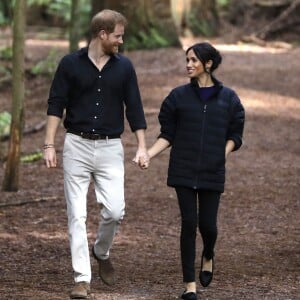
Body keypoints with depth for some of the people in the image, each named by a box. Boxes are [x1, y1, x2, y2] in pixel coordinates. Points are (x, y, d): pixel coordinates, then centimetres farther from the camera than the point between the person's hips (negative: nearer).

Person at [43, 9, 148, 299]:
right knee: (76, 215, -4)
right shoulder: (70, 64, -2)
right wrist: (49, 145, -7)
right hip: (77, 145, -1)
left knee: (114, 210, -8)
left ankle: (101, 252, 22)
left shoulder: (124, 66, 4)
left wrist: (142, 146, 0)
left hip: (110, 147, 1)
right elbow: (55, 105, -1)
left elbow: (134, 108, 6)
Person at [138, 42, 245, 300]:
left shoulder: (228, 98, 2)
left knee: (208, 224, 0)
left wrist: (224, 152, -10)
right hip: (184, 170, 0)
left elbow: (234, 135, 8)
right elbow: (167, 135, 5)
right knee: (189, 223, -4)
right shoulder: (179, 96, 3)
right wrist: (148, 155, -8)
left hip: (212, 172, 0)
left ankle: (208, 256, 37)